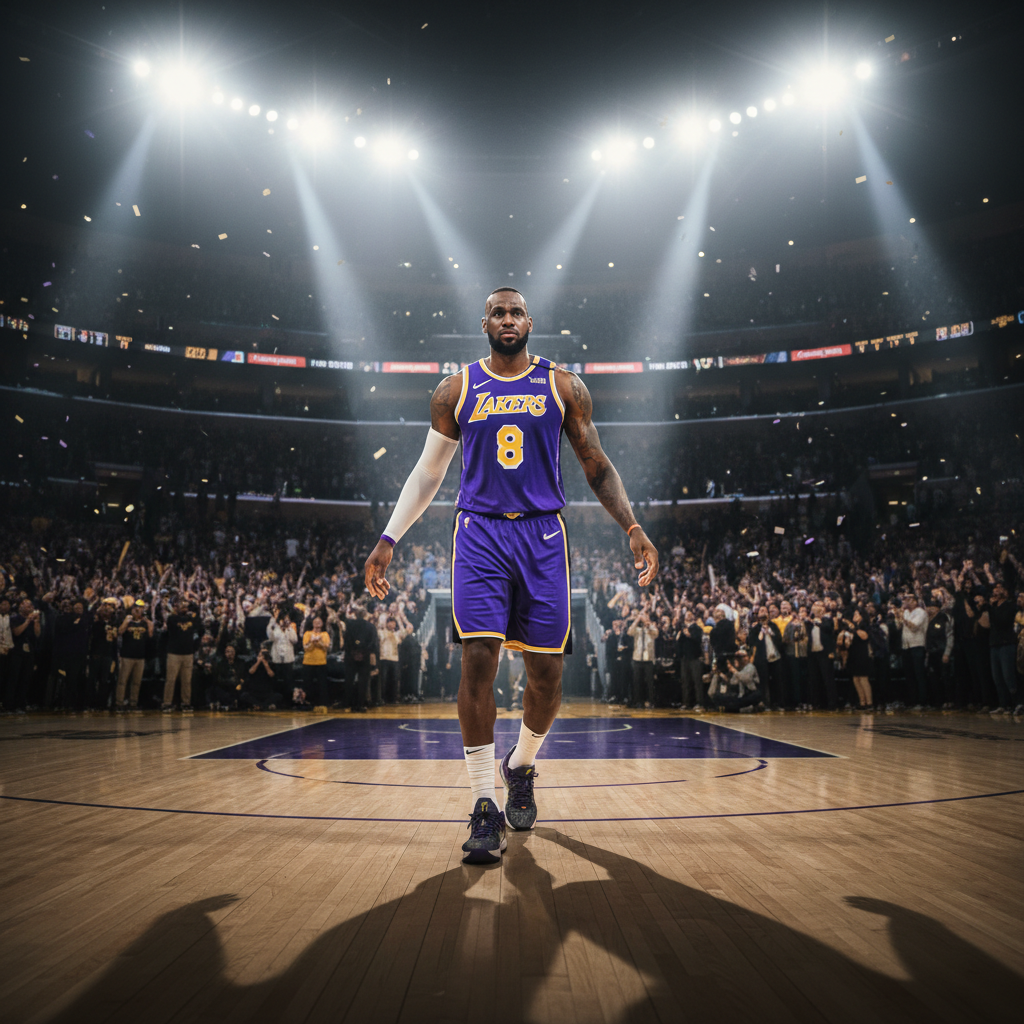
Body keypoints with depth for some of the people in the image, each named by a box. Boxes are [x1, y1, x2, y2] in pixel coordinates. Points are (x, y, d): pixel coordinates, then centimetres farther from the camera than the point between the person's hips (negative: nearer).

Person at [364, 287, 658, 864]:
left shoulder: (563, 387, 7)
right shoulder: (457, 391, 8)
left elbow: (597, 466, 9)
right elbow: (427, 473, 13)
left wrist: (633, 528, -5)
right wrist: (389, 541, 6)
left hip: (543, 536, 1)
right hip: (480, 535, 0)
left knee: (546, 672, 2)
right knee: (479, 661, -13)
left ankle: (521, 769, 31)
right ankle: (484, 807, -3)